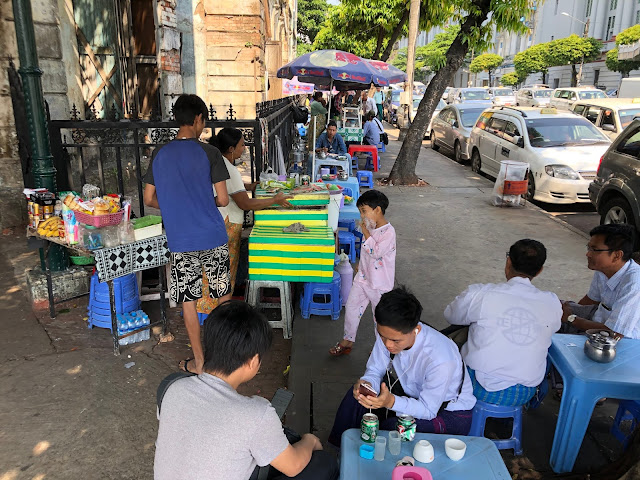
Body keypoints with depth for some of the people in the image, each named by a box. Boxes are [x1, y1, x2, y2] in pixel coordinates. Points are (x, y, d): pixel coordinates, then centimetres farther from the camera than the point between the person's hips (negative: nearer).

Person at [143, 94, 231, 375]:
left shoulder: (160, 154, 2)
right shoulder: (209, 153, -8)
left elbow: (149, 199, 6)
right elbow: (223, 199, -9)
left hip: (181, 242, 2)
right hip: (213, 238, -1)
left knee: (188, 301, 11)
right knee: (224, 295, 16)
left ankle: (199, 361, 20)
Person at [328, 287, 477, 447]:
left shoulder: (440, 359, -36)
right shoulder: (388, 334, -19)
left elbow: (428, 410, -27)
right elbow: (375, 371, -6)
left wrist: (391, 402, -44)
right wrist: (366, 383, -31)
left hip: (451, 412, -6)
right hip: (412, 393, 6)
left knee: (392, 427, -31)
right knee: (356, 395, -11)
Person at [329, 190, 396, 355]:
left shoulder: (388, 232, -21)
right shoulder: (371, 227, 4)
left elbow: (375, 252, -28)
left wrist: (365, 232, -25)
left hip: (380, 283, -7)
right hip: (363, 277, 7)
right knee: (351, 307, 11)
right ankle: (348, 340, 28)